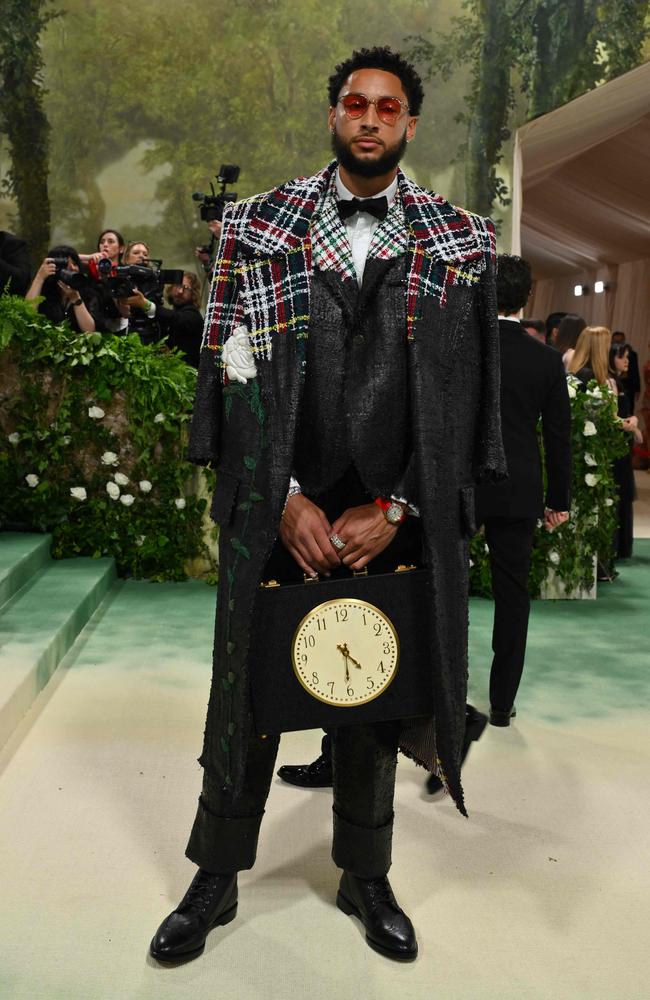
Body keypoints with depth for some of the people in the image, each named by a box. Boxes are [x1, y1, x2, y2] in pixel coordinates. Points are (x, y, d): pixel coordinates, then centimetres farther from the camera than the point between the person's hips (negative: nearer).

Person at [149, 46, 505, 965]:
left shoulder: (460, 243, 4)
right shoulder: (260, 226, 3)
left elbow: (462, 392, 0)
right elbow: (237, 372, -2)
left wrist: (392, 510, -8)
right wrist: (288, 499, -10)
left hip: (394, 515, 1)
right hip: (275, 509, 0)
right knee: (247, 694, 10)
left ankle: (365, 879, 33)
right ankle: (216, 880, 29)